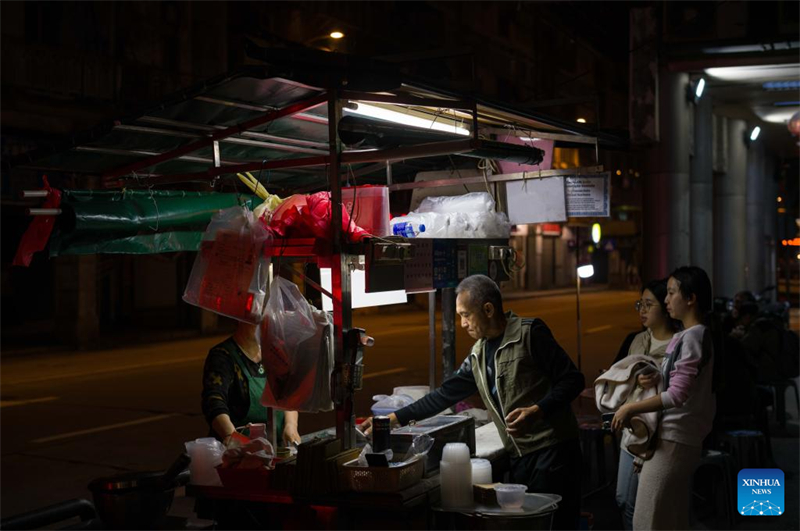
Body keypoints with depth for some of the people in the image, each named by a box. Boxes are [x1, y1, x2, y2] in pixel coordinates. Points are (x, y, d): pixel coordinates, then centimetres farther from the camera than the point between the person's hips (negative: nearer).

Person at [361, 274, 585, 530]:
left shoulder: (529, 333, -7)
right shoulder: (478, 356, 15)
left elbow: (572, 380, -9)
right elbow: (445, 394, 18)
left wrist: (537, 411, -22)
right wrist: (393, 418, 16)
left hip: (551, 449, -7)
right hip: (519, 456, 7)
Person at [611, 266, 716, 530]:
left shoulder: (693, 337, -16)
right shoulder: (684, 336, 13)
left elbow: (677, 395, -22)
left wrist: (631, 408, -15)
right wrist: (657, 378, 2)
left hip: (674, 439, -10)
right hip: (675, 435, 10)